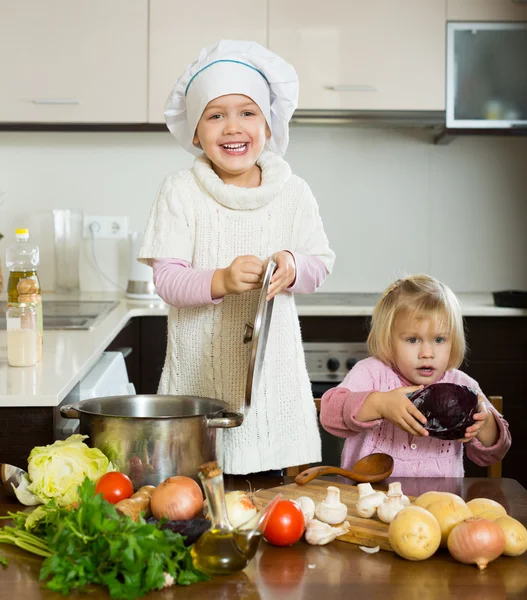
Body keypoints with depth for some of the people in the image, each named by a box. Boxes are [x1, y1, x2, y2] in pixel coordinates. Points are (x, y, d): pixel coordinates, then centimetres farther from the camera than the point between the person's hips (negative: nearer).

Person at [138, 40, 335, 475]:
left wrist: (293, 267, -16)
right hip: (201, 369, -2)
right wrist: (220, 281, -27)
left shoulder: (292, 192, 3)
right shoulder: (181, 191, -4)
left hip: (272, 365, 2)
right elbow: (166, 278, -9)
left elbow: (321, 262, 7)